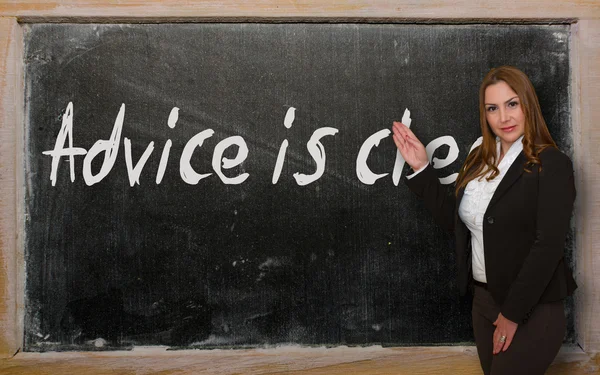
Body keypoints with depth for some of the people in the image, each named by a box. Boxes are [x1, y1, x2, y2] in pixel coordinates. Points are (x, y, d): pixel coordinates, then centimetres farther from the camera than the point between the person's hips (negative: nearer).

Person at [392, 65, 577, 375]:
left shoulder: (552, 165, -13)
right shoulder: (479, 160, 5)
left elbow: (548, 246, -18)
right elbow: (452, 219, 7)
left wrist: (513, 313, -16)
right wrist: (421, 168, 0)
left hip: (533, 309, -6)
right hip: (483, 300, 6)